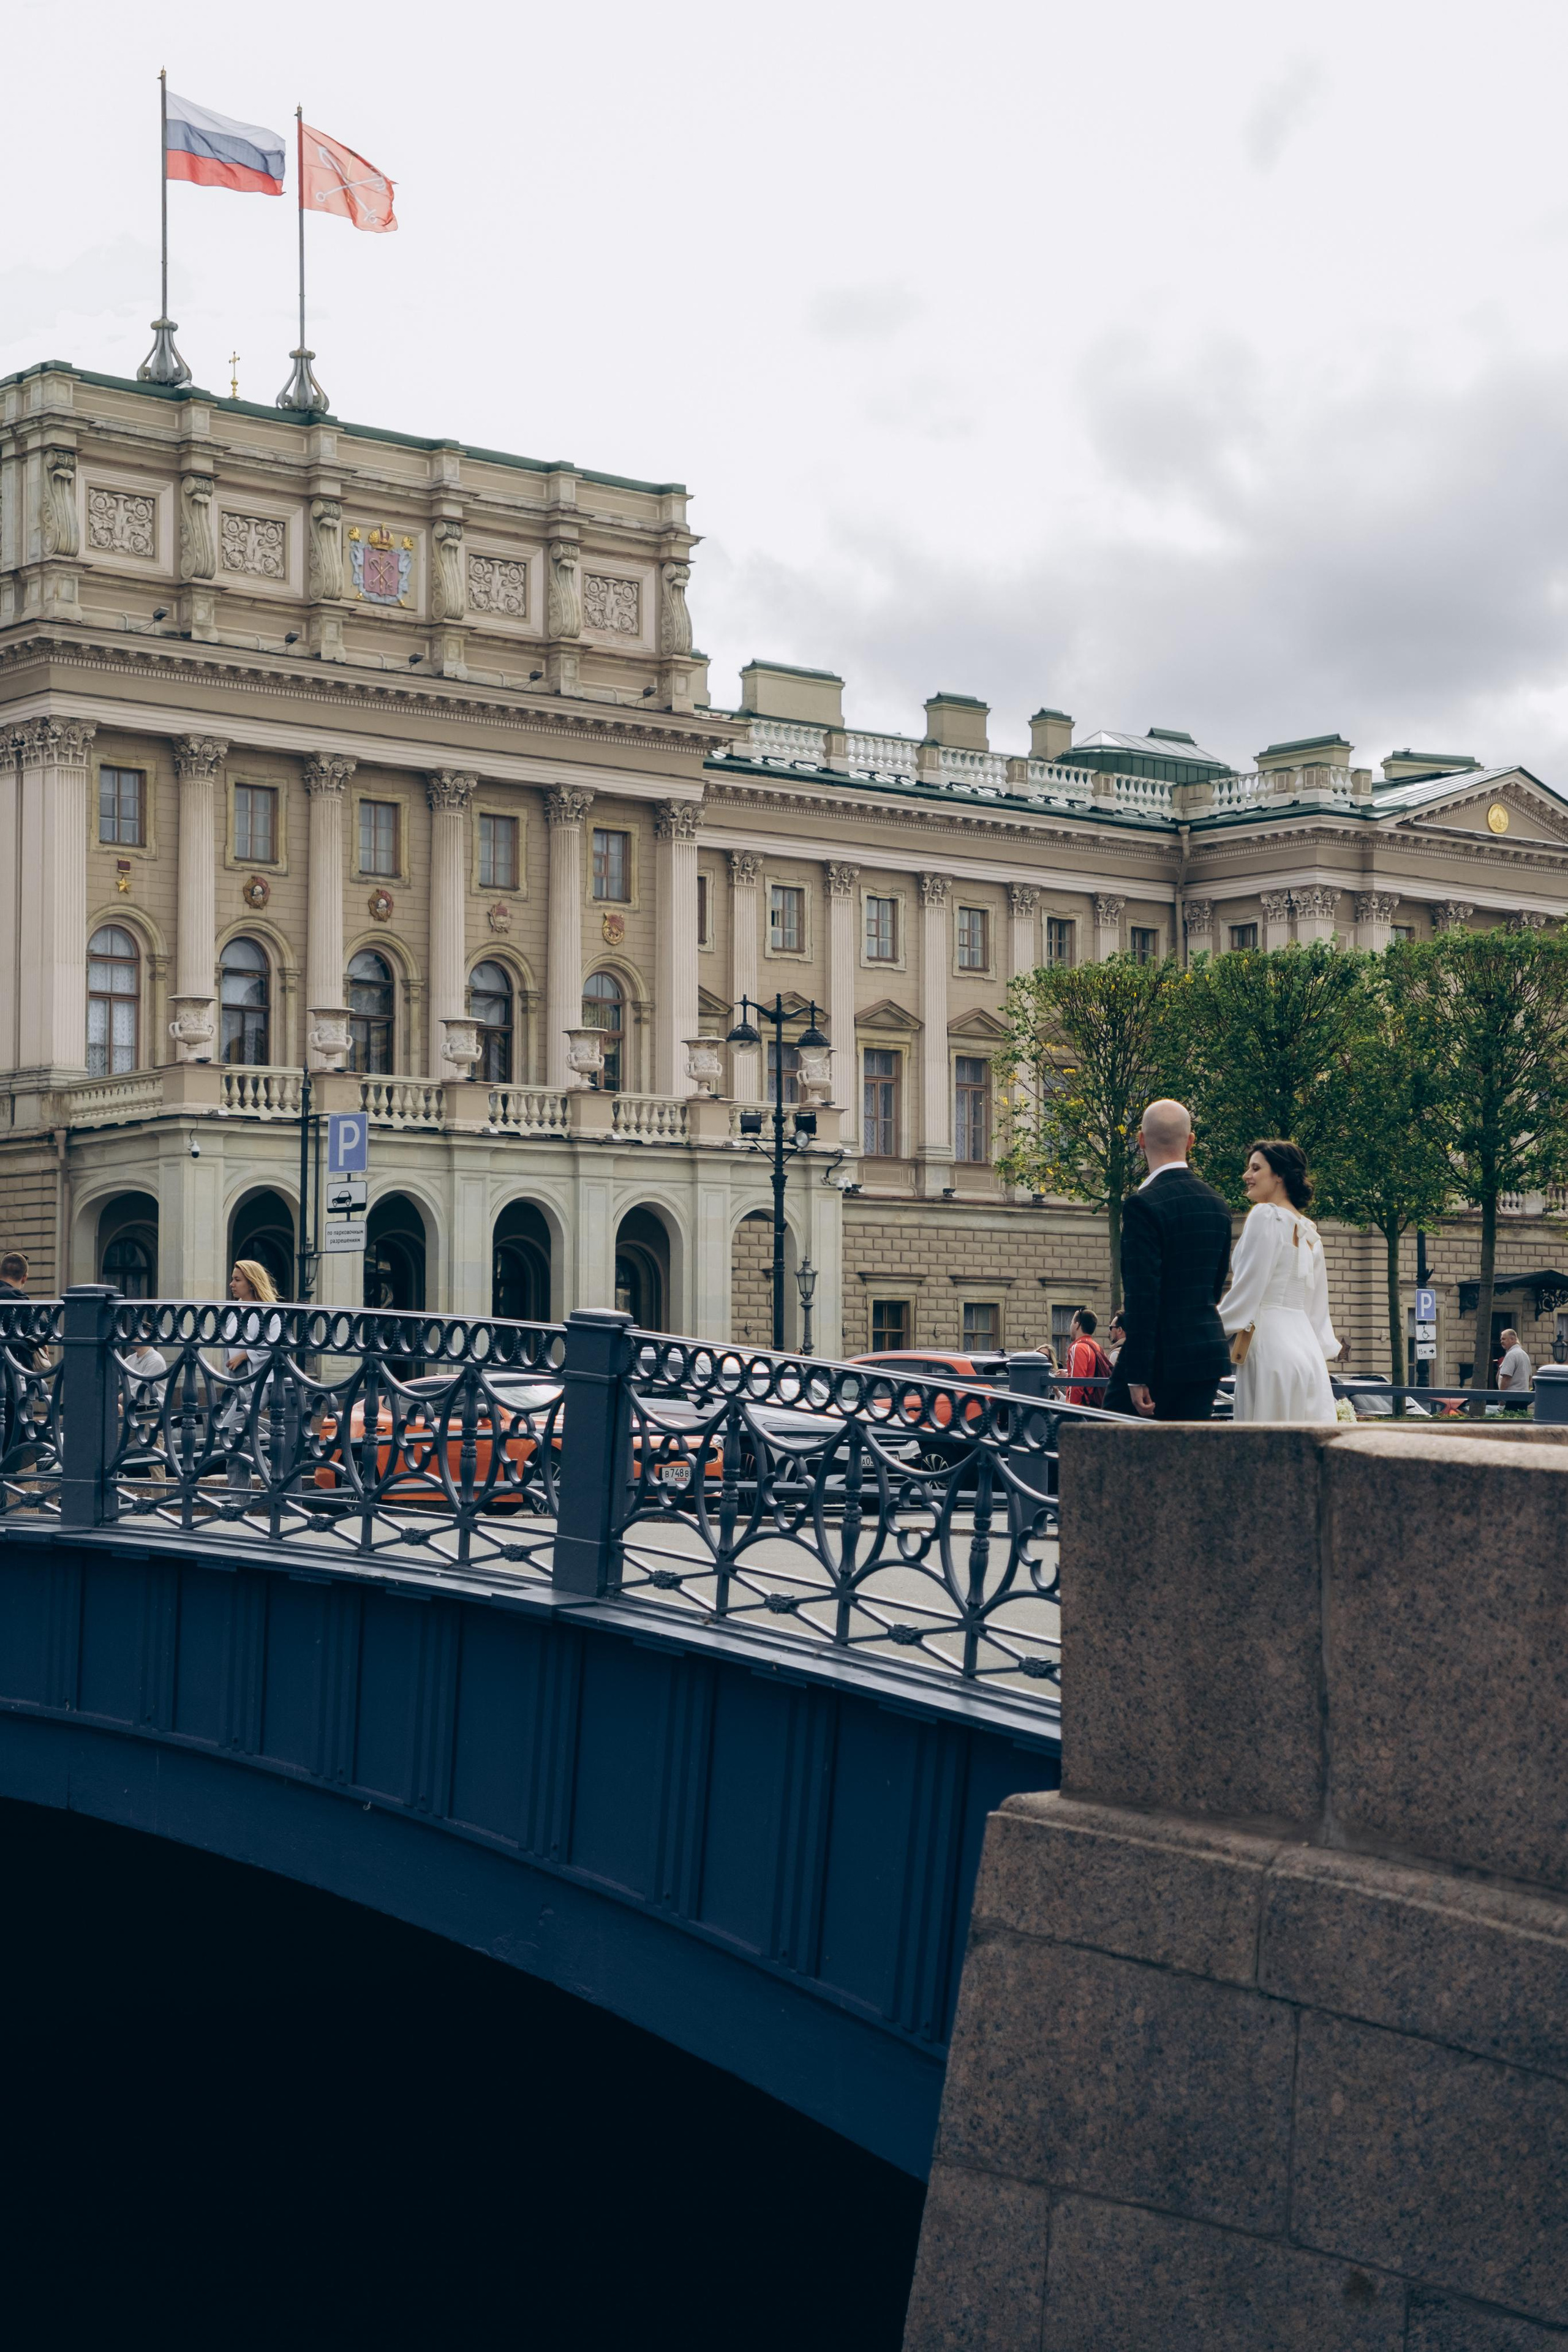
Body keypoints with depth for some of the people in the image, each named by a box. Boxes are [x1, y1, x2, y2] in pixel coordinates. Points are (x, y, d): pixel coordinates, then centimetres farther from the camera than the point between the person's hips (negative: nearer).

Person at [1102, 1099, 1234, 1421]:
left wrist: (1137, 1378, -17)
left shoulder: (1144, 1205, -14)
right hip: (1208, 1356, 7)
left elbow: (1142, 1296, -18)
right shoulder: (1217, 1205, 11)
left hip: (1161, 1358, -7)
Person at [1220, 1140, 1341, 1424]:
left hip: (1270, 1343, -8)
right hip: (1305, 1346, 8)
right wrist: (1321, 1356, 22)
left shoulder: (1266, 1216, -6)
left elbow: (1247, 1289, -11)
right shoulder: (1308, 1232, 19)